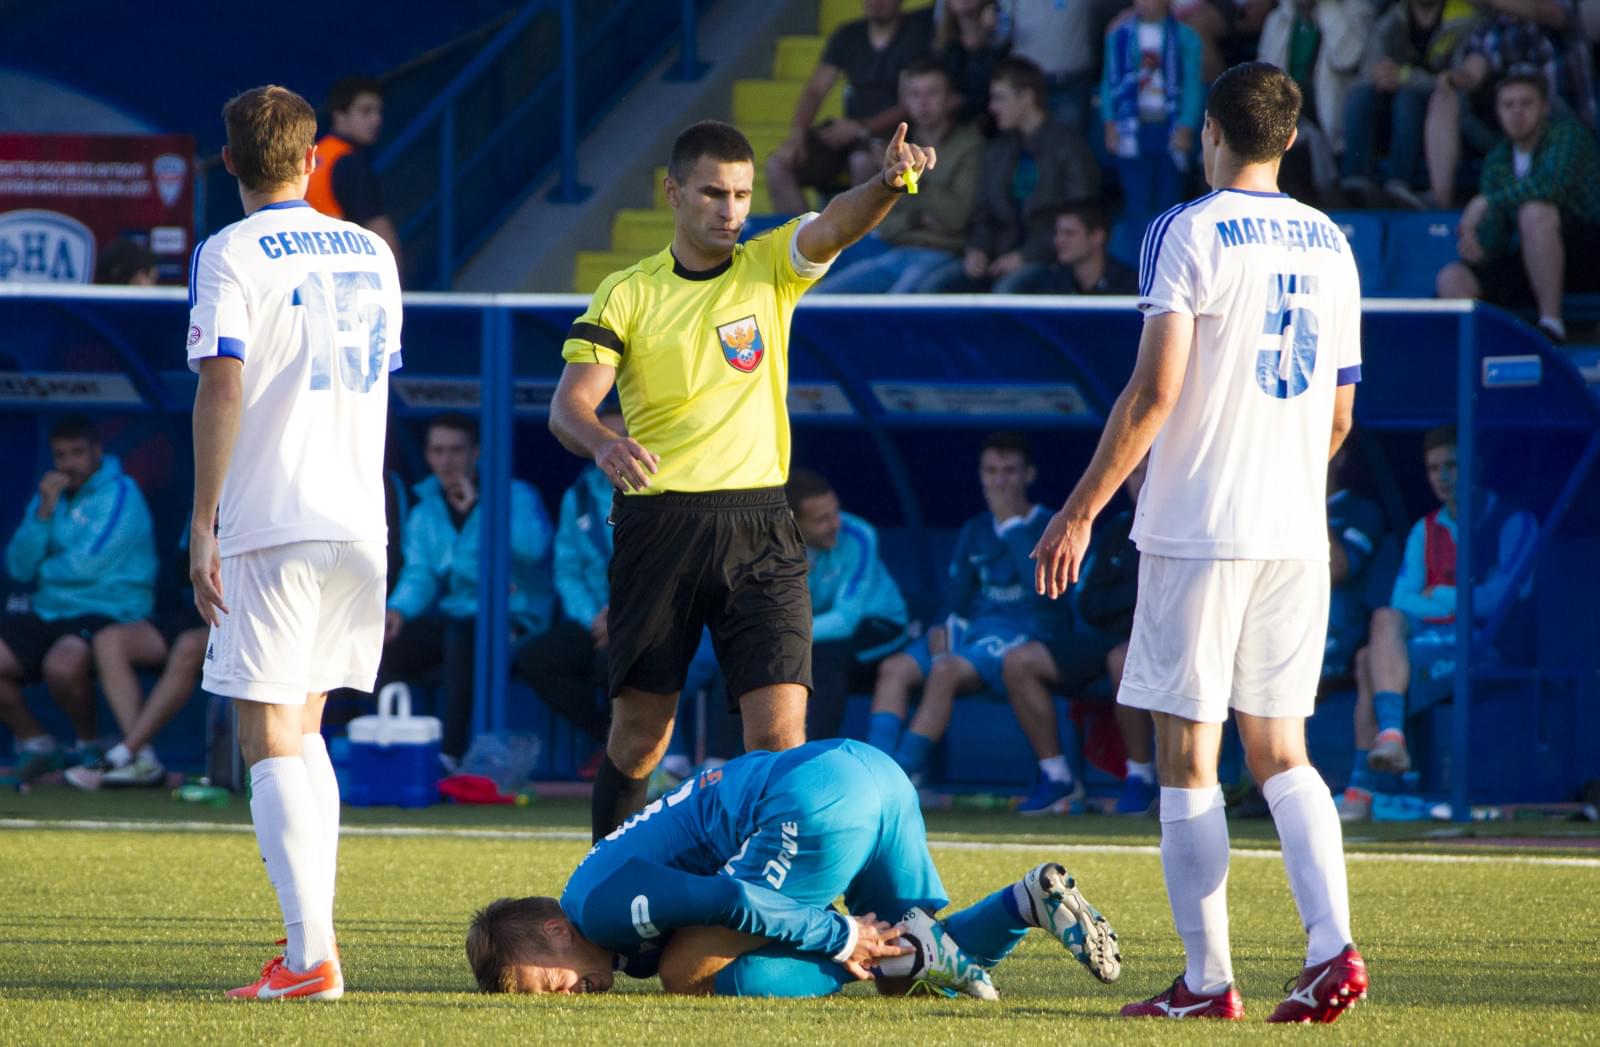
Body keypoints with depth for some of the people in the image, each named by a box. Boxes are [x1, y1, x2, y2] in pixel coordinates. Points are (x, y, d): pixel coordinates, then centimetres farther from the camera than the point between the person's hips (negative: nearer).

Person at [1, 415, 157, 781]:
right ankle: (34, 742, 7)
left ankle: (89, 746, -9)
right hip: (48, 613, 7)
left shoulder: (119, 495, -6)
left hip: (106, 613, -7)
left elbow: (88, 566, -15)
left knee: (62, 664, -37)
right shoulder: (50, 496, 15)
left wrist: (42, 569, 3)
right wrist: (43, 513, -6)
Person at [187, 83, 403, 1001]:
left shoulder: (231, 255, -6)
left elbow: (223, 383, -15)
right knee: (304, 732, 18)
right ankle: (312, 935, 16)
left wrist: (202, 523, -13)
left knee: (271, 739, -6)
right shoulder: (371, 253, 13)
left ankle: (313, 958, -16)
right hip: (361, 525, 6)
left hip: (270, 524, -6)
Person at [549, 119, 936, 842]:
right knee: (638, 736, 5)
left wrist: (888, 182, -36)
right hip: (657, 528, 0)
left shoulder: (770, 269, 6)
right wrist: (603, 444, -29)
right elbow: (570, 402, -6)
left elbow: (838, 223, -13)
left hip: (758, 527, 0)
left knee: (780, 733, -12)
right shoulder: (627, 293, 4)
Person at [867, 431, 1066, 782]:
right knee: (895, 668, -17)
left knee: (947, 670, -32)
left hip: (1023, 632, -6)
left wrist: (1012, 524, -11)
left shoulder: (1047, 527, 1)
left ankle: (904, 773, -33)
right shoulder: (974, 532, 20)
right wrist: (944, 626, -2)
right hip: (973, 629, 6)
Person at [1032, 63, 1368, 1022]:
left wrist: (1081, 511, -9)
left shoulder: (1189, 232, -8)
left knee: (1188, 758, 0)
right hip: (1297, 530, 6)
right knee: (1281, 752, 11)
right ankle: (1333, 949, -5)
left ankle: (1208, 978, -2)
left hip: (1200, 525, -6)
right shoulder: (1329, 245, 11)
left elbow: (1156, 390, -14)